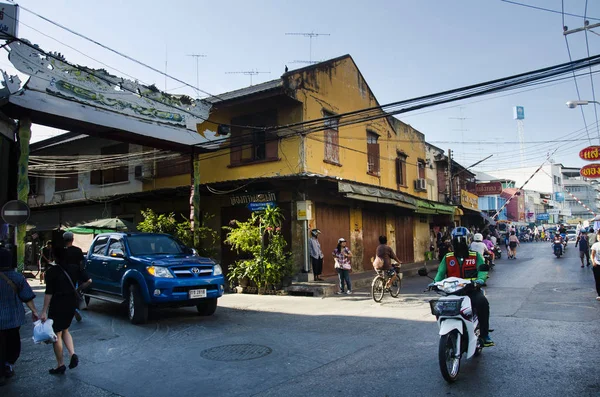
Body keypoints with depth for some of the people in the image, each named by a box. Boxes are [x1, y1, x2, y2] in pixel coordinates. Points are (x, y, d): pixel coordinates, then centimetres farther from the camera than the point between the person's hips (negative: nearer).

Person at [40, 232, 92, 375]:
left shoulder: (51, 272, -12)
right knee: (65, 330, 22)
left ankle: (60, 365, 13)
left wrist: (44, 311, -11)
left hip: (57, 304, -5)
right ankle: (73, 354, 4)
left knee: (57, 334, 7)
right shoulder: (75, 268, 0)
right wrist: (79, 289, 13)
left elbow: (49, 293, -14)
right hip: (71, 303, 5)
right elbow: (88, 281, -5)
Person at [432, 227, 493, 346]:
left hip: (472, 289, -1)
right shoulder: (447, 258, 13)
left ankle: (484, 334, -16)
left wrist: (480, 279, -24)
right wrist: (436, 282, -14)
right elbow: (441, 272, 5)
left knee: (482, 302, -32)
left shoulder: (475, 256, 10)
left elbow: (482, 269, -2)